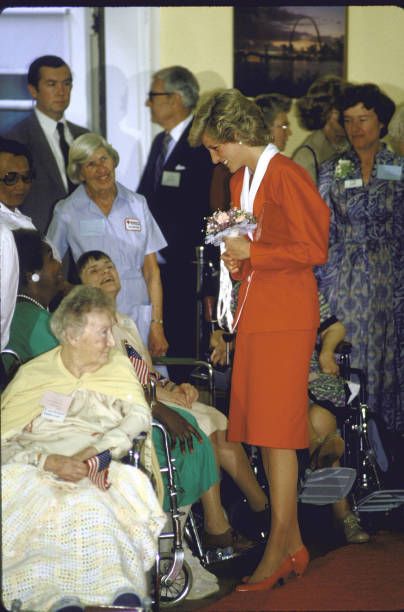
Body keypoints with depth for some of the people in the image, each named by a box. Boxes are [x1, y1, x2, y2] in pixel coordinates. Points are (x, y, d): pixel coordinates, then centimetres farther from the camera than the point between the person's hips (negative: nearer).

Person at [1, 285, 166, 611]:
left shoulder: (118, 366, 20)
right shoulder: (32, 375, 13)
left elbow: (140, 416, 3)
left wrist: (91, 453, -14)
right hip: (38, 474, 0)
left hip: (104, 470, 1)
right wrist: (52, 462, -17)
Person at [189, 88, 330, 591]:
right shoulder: (240, 180, 16)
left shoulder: (286, 176, -11)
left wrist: (250, 252, -13)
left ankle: (276, 553, 0)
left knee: (277, 433, -6)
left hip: (285, 318, -9)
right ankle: (292, 545, 18)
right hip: (254, 316, 9)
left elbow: (313, 249, -15)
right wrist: (235, 258, 8)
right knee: (261, 430, 9)